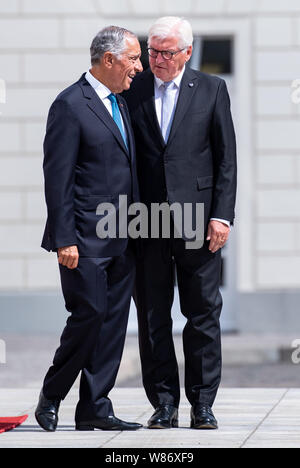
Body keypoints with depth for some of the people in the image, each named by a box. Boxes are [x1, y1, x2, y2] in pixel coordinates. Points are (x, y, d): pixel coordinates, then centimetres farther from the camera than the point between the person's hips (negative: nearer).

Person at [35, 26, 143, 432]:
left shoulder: (121, 105, 16)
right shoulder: (70, 105, -10)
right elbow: (57, 179, -13)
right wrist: (64, 240, -17)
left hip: (121, 241, 8)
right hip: (86, 241, -8)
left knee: (113, 322, 5)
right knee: (89, 315, -9)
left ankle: (95, 408, 9)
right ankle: (51, 397, 10)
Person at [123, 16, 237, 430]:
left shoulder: (212, 90, 4)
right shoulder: (132, 92, 6)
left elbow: (226, 158, 3)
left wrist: (221, 215, -6)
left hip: (197, 220, -1)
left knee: (204, 314, 2)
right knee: (152, 316, 3)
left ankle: (202, 403, 9)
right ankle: (164, 403, 10)